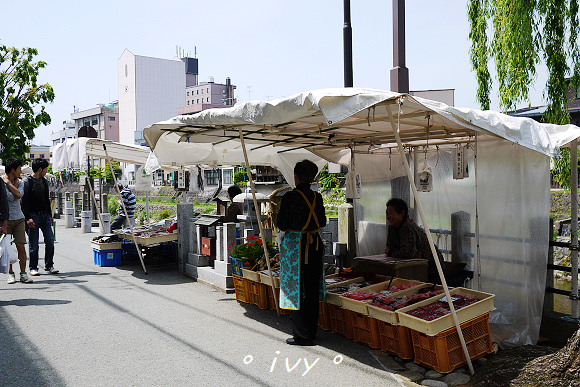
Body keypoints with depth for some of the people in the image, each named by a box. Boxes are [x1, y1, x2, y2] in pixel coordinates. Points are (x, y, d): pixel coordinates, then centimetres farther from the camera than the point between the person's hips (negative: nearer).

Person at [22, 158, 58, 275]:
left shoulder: (44, 182, 16)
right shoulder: (27, 182, -5)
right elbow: (24, 201, -9)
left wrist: (50, 215, 22)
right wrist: (28, 218, -16)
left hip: (45, 216, 6)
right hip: (33, 216, -6)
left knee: (50, 241, 1)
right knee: (33, 244, 0)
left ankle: (49, 265, 12)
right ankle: (33, 267, 11)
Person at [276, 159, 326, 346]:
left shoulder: (290, 197, -11)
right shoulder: (317, 197, 4)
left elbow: (282, 225, -9)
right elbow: (322, 222, 12)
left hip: (295, 245, -5)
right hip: (315, 244, 6)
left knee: (296, 290, 3)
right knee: (312, 289, 13)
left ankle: (302, 336, 7)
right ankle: (311, 332, 23)